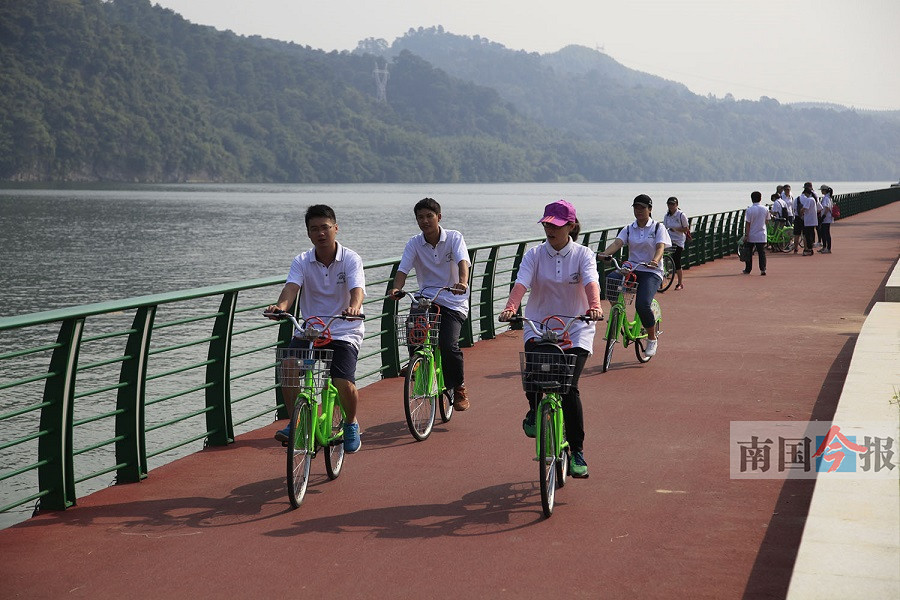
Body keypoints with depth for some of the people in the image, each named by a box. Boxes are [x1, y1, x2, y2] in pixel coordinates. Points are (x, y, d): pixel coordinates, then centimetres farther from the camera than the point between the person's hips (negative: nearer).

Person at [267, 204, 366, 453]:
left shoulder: (350, 259, -7)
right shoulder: (302, 262, 0)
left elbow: (357, 289, -23)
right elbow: (292, 286, -18)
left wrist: (354, 307, -48)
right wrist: (281, 306, -42)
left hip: (344, 332, -3)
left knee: (344, 384, -20)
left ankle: (351, 423, 13)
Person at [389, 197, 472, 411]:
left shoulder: (454, 238, -5)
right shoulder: (414, 243, 1)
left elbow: (463, 262, -21)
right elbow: (403, 269, -10)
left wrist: (463, 282, -43)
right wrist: (396, 289, -33)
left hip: (453, 303, -3)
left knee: (448, 345, -22)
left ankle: (459, 388, 3)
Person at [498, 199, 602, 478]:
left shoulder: (583, 254, -2)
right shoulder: (534, 255, 2)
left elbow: (591, 282, -20)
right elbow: (521, 283, -14)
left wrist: (594, 306, -42)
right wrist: (511, 307, -35)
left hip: (576, 329, -1)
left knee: (569, 387, -15)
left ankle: (577, 451, -1)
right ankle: (535, 411, 4)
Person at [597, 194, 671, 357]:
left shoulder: (658, 228, 4)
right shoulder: (629, 229, 13)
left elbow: (660, 247, -12)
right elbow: (617, 243, -4)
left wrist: (655, 260, -36)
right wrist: (605, 253, -27)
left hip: (651, 272, -4)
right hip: (631, 270, 4)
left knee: (642, 304, -26)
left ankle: (652, 339, -3)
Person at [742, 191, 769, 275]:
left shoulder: (749, 210, -13)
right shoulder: (765, 209, 0)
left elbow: (747, 224, -13)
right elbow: (767, 221, 12)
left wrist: (746, 235, -10)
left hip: (751, 236, -3)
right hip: (761, 235, 3)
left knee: (748, 253, 10)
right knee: (762, 252, 4)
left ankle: (748, 269, 18)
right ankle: (763, 269, -5)